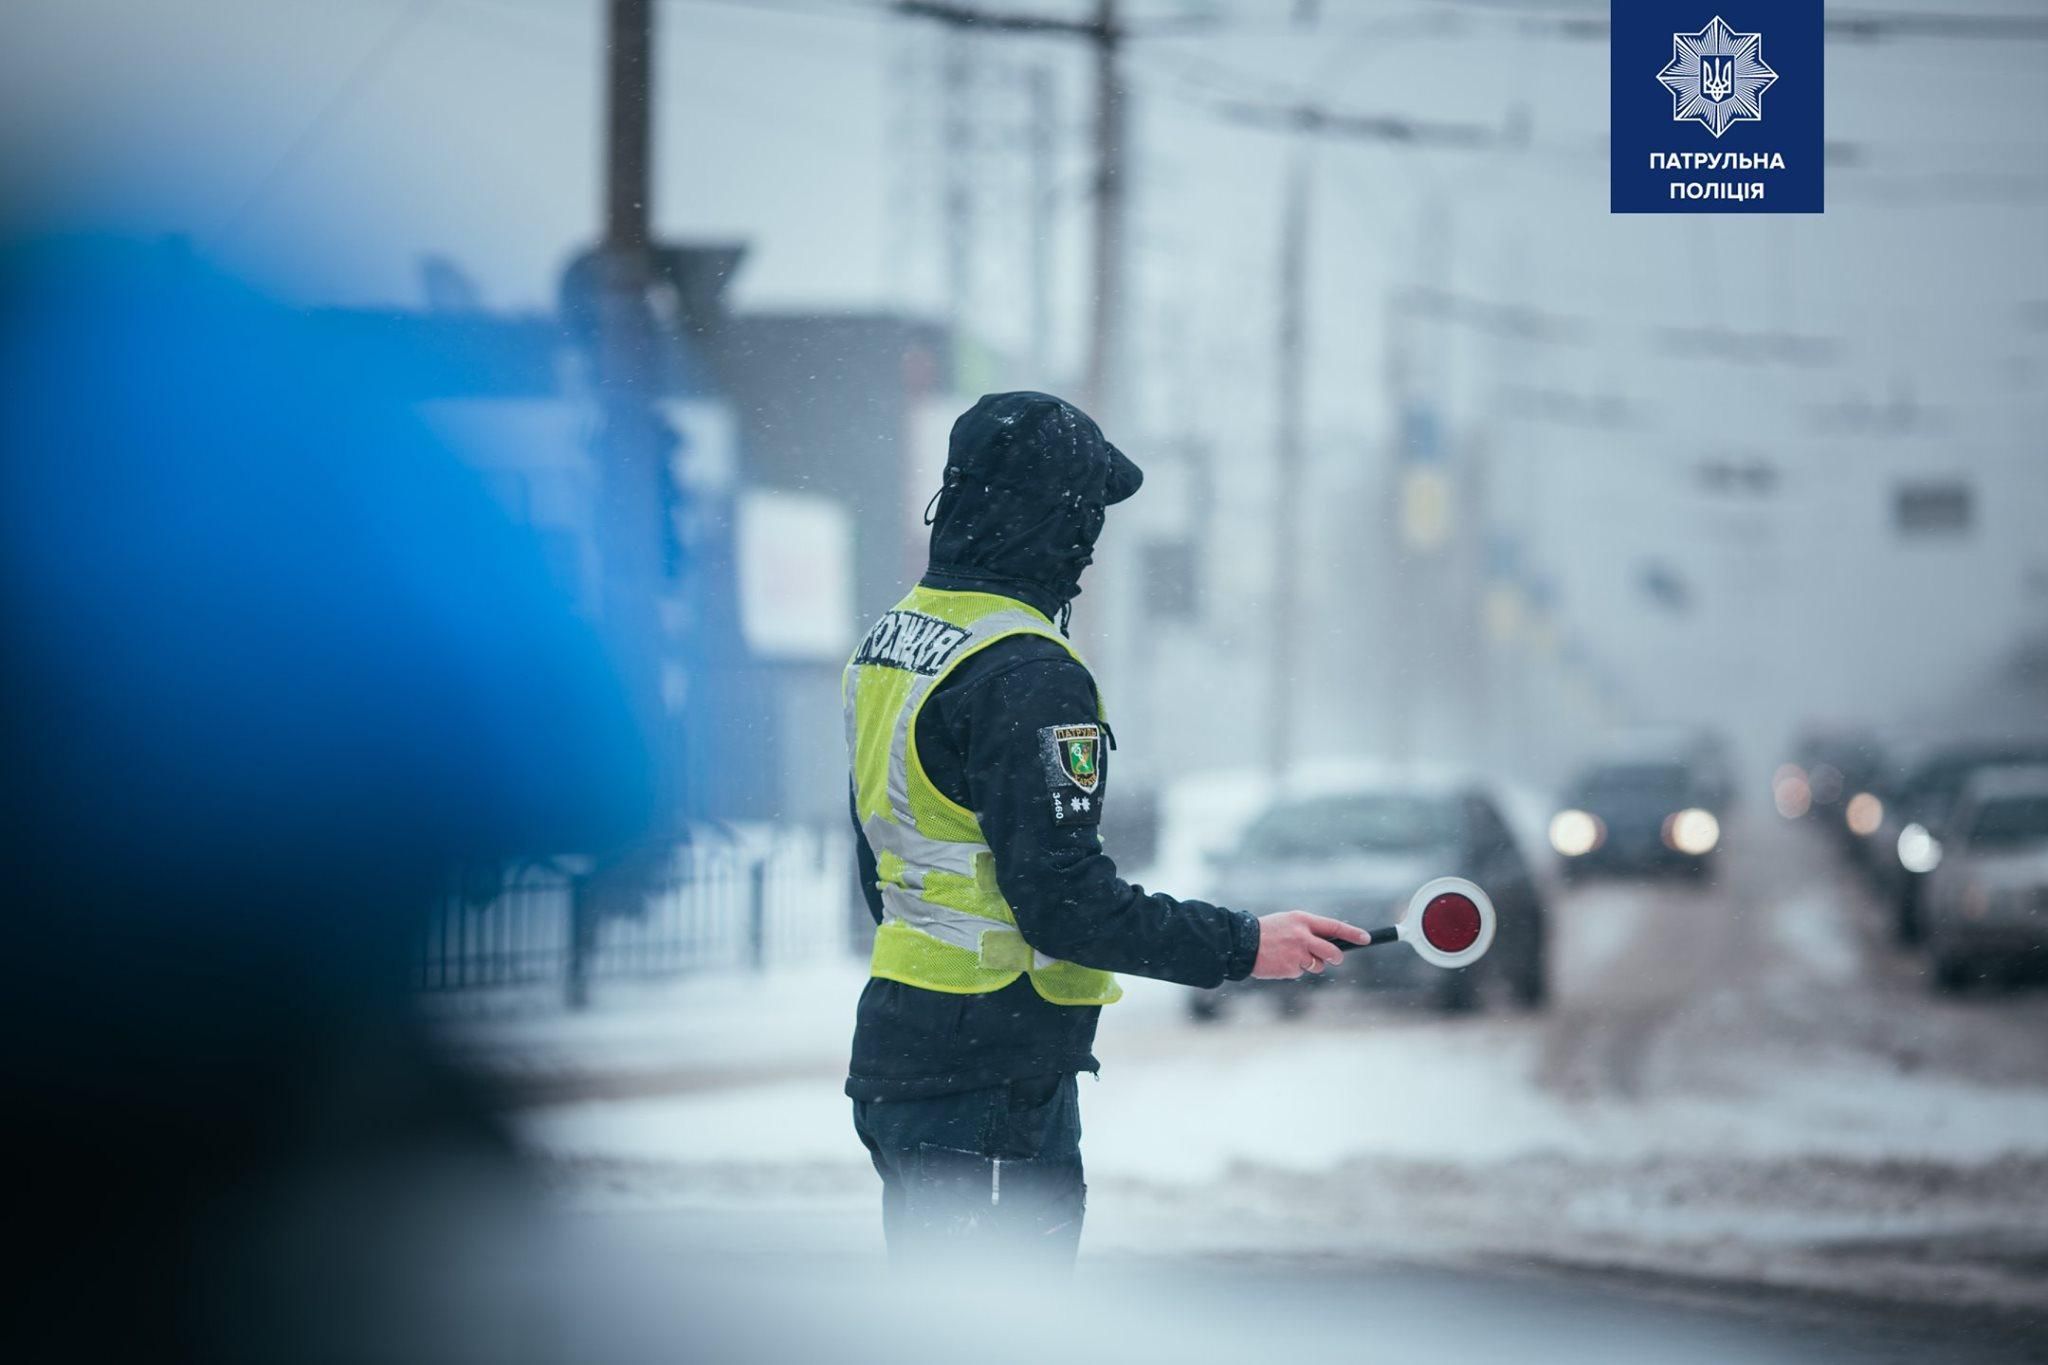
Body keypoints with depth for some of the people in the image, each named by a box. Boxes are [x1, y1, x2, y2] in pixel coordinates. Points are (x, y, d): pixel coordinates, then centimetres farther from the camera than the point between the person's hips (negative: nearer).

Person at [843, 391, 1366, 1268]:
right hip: (991, 1088, -10)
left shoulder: (892, 641, 12)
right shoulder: (1026, 677, -19)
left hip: (895, 1047, 10)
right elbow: (1067, 902, -23)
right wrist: (1242, 946, -16)